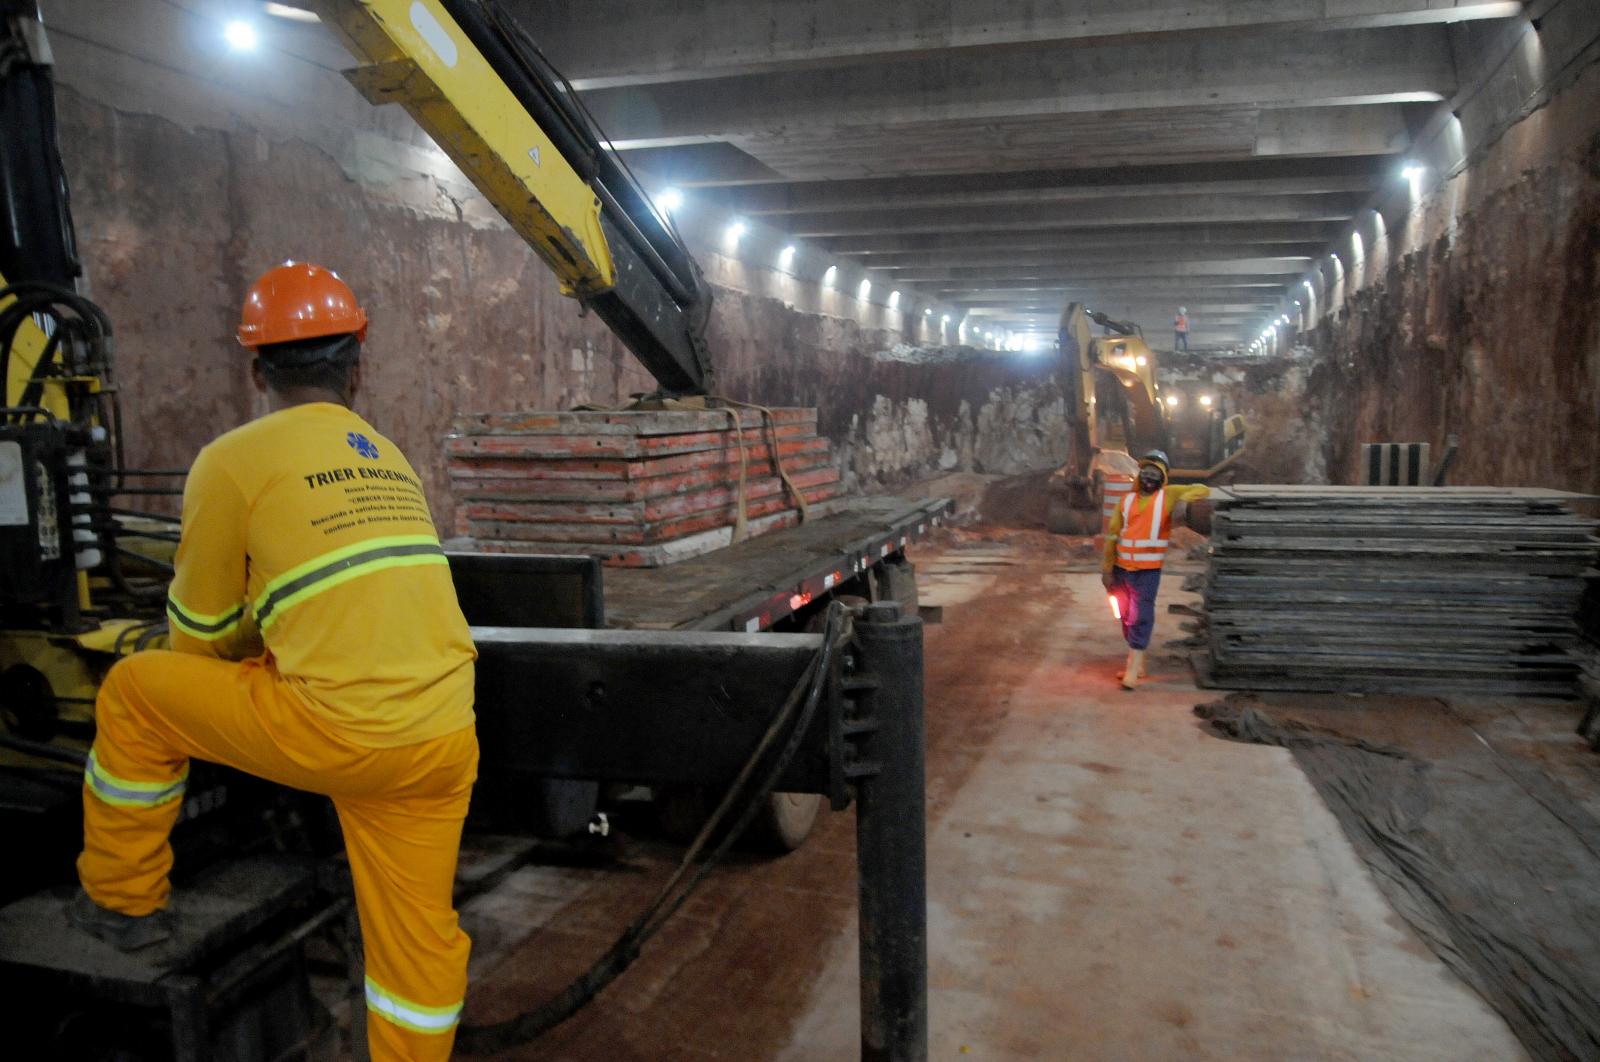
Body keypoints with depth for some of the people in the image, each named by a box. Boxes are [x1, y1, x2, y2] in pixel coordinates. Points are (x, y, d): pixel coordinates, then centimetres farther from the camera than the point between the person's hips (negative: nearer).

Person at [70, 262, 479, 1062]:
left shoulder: (233, 460, 0)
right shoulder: (392, 460, 16)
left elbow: (198, 637, 9)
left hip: (337, 733, -5)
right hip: (445, 740, 5)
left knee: (133, 694, 18)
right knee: (418, 933, 19)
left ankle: (122, 900, 34)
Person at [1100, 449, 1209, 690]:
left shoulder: (1168, 495, 1)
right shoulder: (1127, 499, 8)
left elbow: (1203, 489, -3)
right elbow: (1112, 535, 9)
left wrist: (1183, 500, -23)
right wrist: (1107, 569, 7)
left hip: (1149, 570, -4)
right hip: (1122, 568, 4)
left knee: (1142, 616, -5)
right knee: (1126, 615, 13)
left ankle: (1133, 669, -2)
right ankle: (1138, 663, 28)